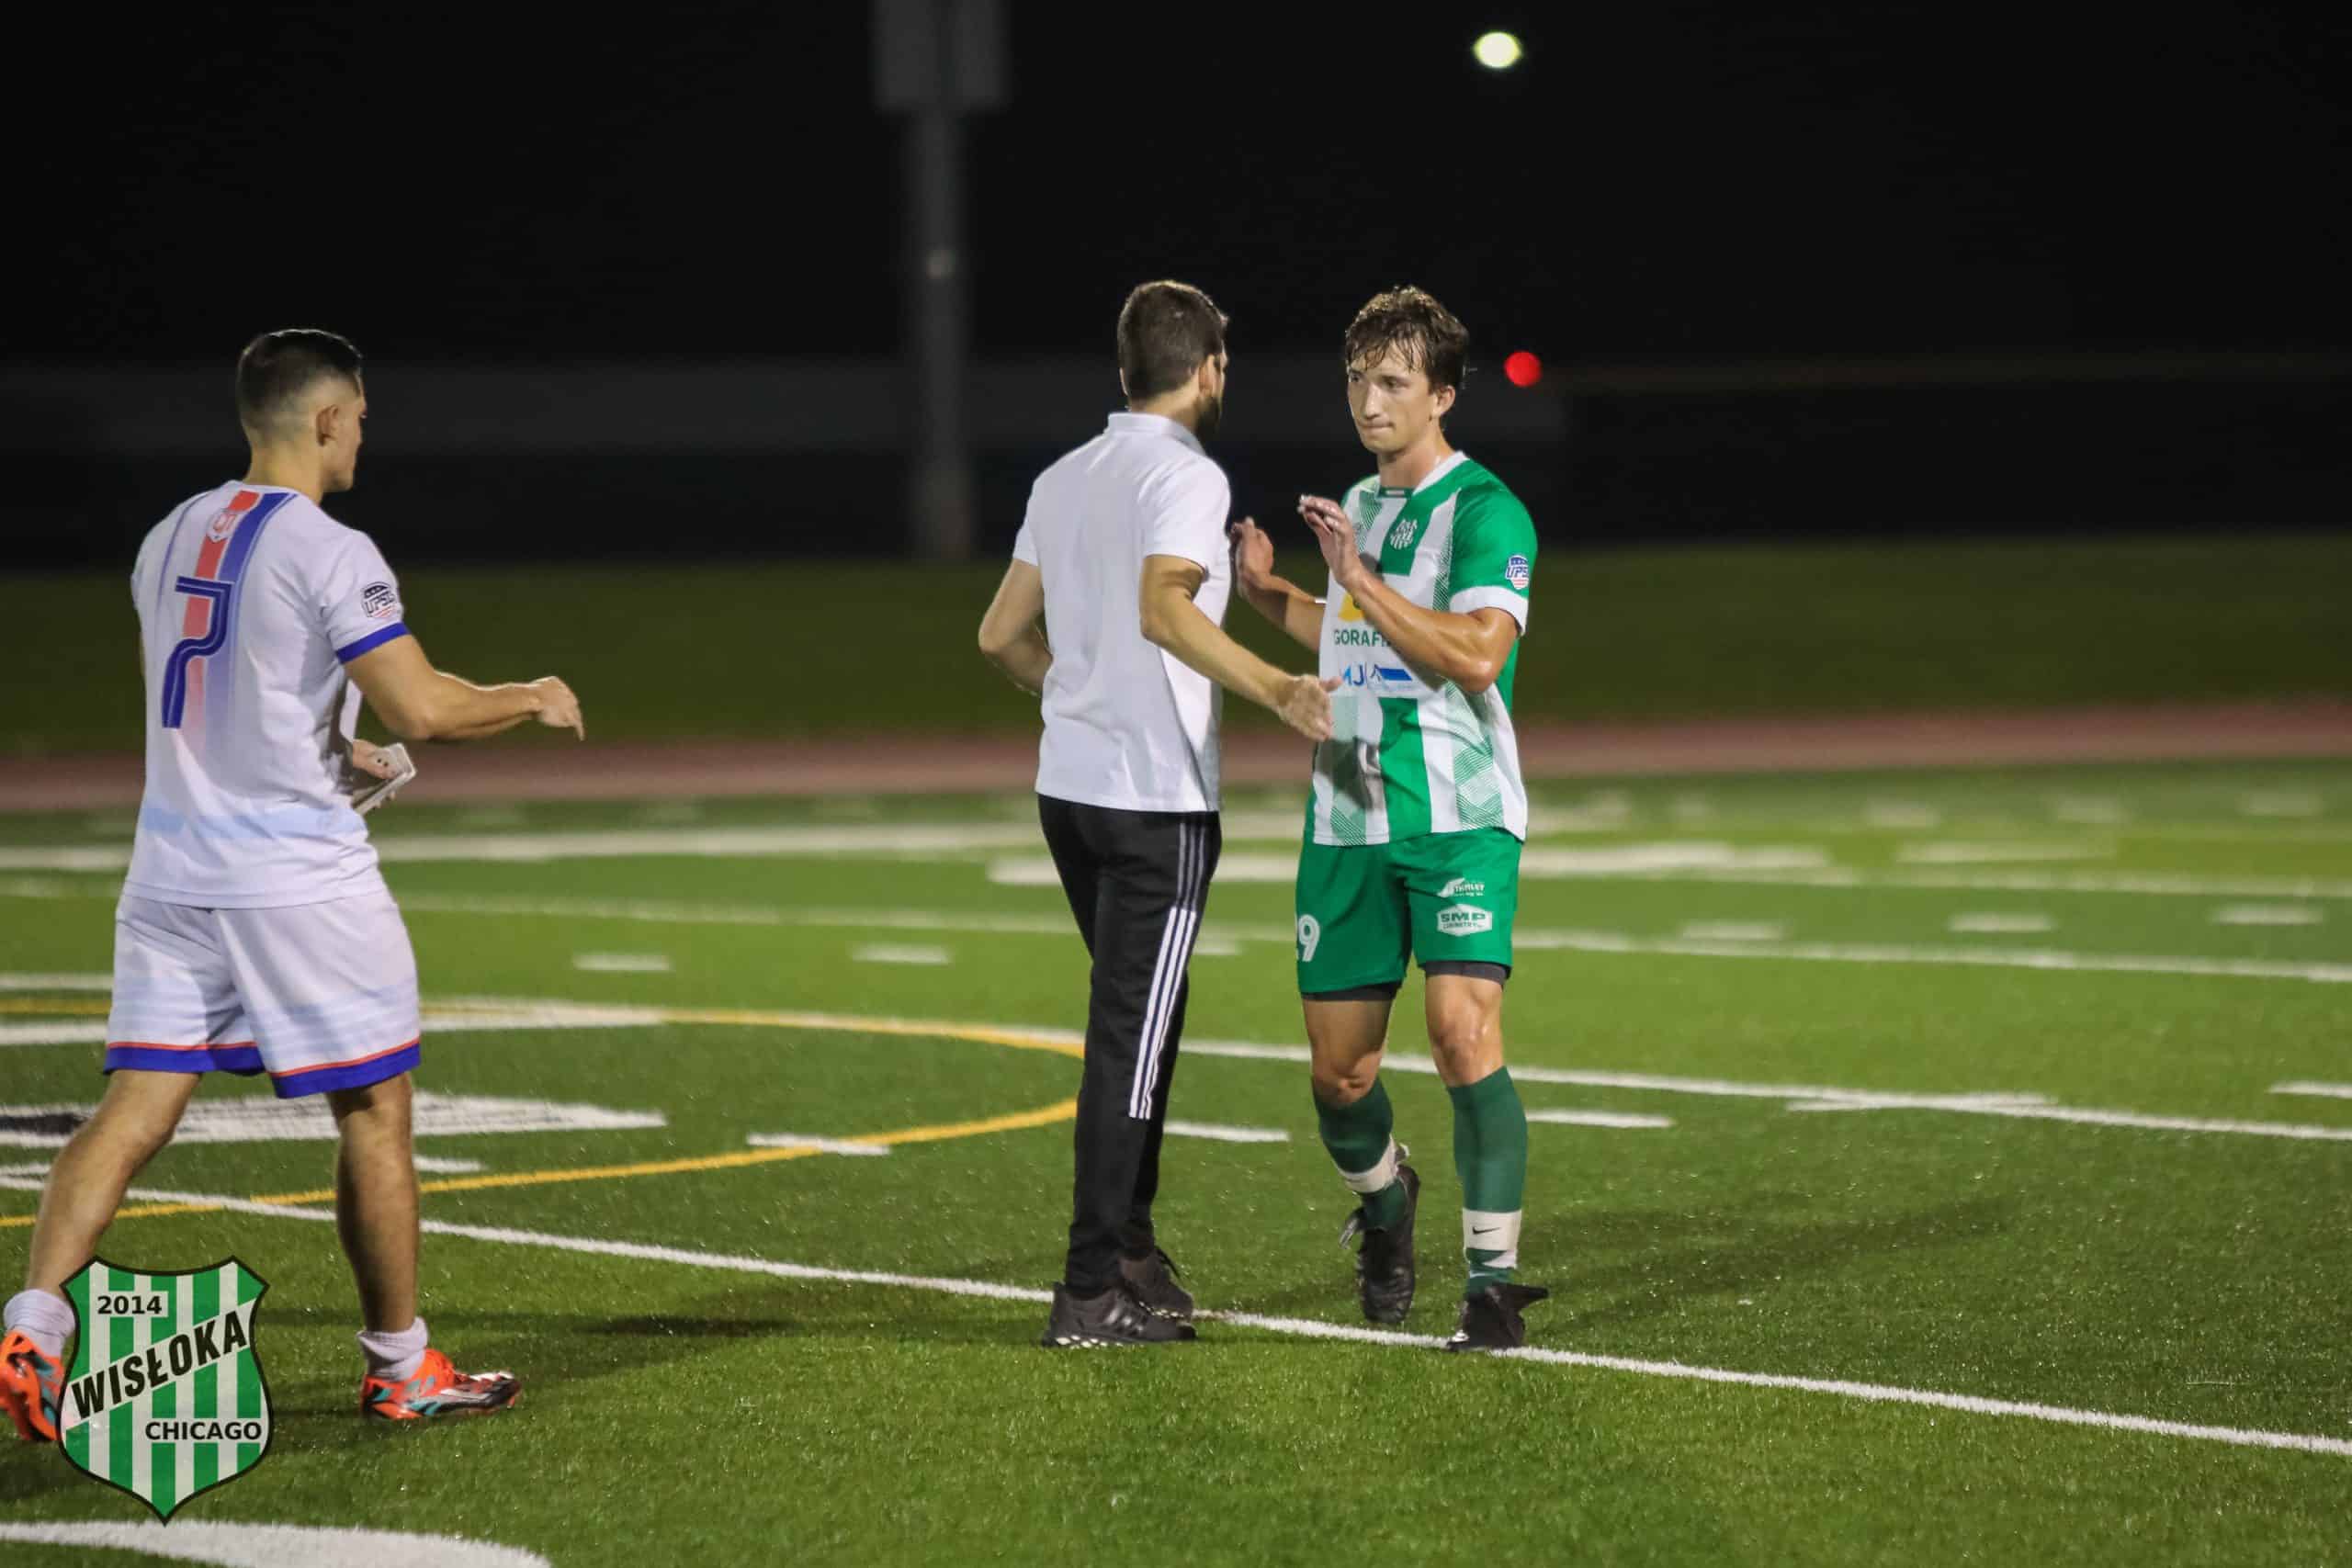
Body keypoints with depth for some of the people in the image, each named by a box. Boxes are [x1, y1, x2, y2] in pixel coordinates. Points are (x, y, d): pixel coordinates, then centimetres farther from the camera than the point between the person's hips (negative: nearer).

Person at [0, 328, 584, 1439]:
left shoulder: (169, 542, 12)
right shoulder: (327, 552, -12)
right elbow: (423, 707, -17)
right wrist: (535, 701, 1)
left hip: (173, 868, 6)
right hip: (297, 877, -6)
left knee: (136, 1108, 1)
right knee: (373, 1110, 7)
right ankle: (400, 1367, 15)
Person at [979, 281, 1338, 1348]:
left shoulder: (1064, 479, 12)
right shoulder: (1186, 476, -11)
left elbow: (1001, 636, 17)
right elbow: (1163, 611, -28)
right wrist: (1277, 690, -34)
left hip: (1070, 783, 8)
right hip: (1155, 798, -8)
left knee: (1132, 1028, 19)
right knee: (1132, 1040, -4)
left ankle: (1131, 1255, 23)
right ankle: (1094, 1292, -4)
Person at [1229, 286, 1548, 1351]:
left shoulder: (1485, 512, -8)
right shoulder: (1357, 505, 16)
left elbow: (1475, 657, -21)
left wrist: (1360, 577, -21)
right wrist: (1267, 593, 18)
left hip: (1458, 818, -7)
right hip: (1348, 819, 7)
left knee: (1463, 1028, -20)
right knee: (1339, 1072, 6)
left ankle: (1493, 1276, -13)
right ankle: (1384, 1204, 37)